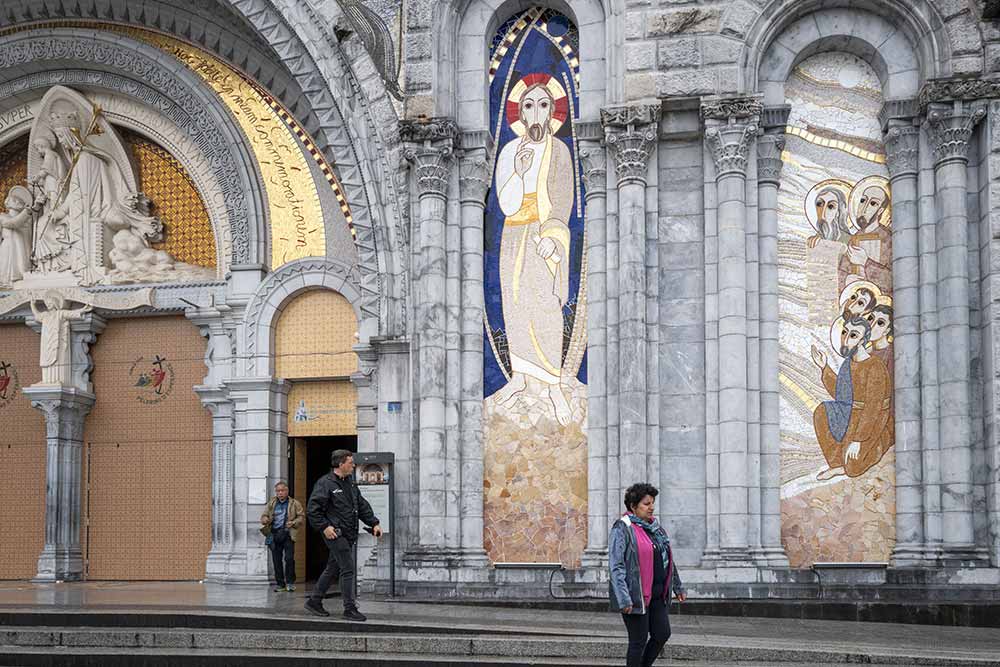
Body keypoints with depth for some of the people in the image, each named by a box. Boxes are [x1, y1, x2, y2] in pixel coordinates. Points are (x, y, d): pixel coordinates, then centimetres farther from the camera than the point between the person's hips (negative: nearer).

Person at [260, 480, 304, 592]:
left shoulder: (294, 504, 7)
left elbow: (301, 516, 4)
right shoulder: (271, 503, 16)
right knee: (276, 560, 3)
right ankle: (280, 583, 11)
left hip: (287, 534, -3)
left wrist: (293, 523, -14)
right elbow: (264, 516, 19)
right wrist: (265, 520, -4)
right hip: (274, 534, 3)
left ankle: (290, 582, 1)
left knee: (289, 558, -11)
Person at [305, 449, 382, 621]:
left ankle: (314, 601, 25)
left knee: (333, 568, 15)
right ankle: (349, 608, -6)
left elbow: (362, 505, 22)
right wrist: (324, 527, -19)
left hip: (348, 535, 9)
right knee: (348, 569, -11)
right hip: (335, 534, -9)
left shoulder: (350, 483, 16)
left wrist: (374, 523, 14)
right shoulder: (325, 483, -11)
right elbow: (312, 509, -14)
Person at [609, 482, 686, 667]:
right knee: (639, 640, -2)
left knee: (662, 634, 7)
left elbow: (668, 560, 23)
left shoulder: (654, 526, 13)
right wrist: (623, 599, -25)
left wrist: (678, 587, 24)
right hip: (636, 595, -8)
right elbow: (616, 566, -18)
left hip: (655, 594, 8)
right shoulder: (622, 528, -12)